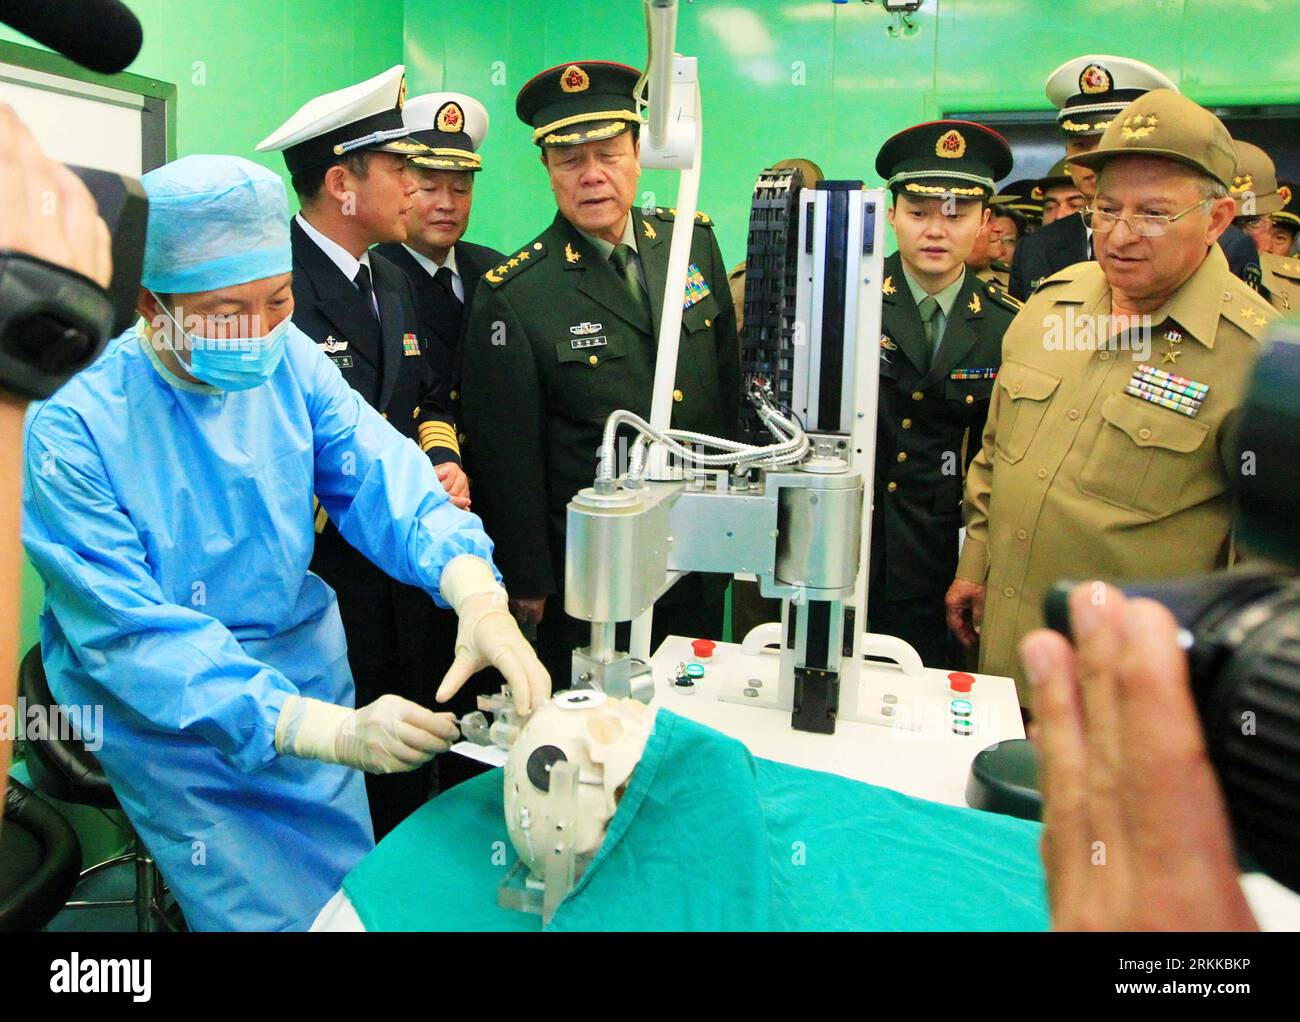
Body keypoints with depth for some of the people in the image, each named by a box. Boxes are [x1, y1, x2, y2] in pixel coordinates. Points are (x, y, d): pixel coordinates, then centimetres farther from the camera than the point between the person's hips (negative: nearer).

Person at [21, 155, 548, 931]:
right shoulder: (70, 424, -22)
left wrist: (478, 597, -38)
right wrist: (331, 731, -38)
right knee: (267, 915, 1)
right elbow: (135, 635, -27)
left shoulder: (289, 358, -8)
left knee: (358, 891, 16)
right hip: (175, 722, -4)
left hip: (312, 677, 4)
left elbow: (384, 476, -17)